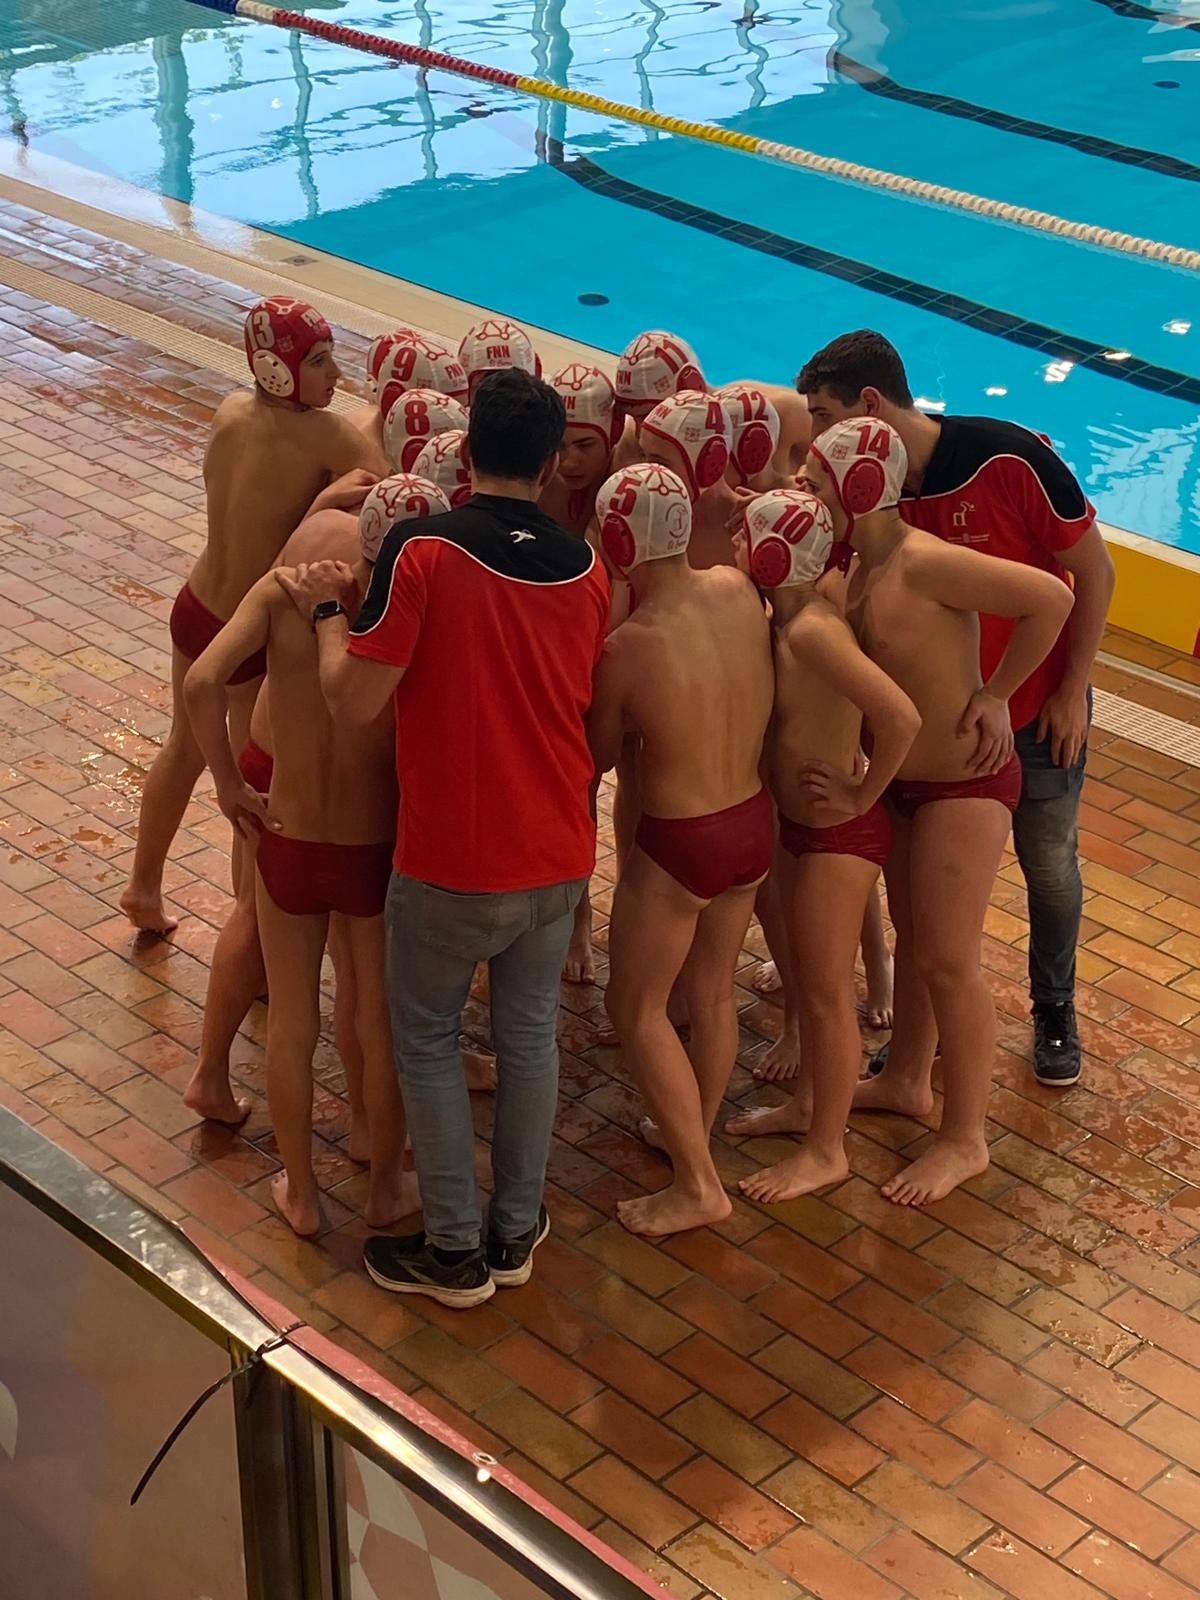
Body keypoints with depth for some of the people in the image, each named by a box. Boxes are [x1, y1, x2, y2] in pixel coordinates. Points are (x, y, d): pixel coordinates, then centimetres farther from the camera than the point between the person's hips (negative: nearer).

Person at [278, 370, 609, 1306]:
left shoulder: (422, 552, -18)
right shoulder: (586, 569, 0)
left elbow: (353, 702, -18)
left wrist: (325, 612, -2)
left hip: (451, 861, -5)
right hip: (558, 857, 5)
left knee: (428, 1038, 13)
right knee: (530, 1033, 19)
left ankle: (455, 1250, 20)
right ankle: (517, 1231, 31)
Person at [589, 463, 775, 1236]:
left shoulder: (629, 646, -23)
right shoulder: (739, 589, -9)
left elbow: (598, 756, -7)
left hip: (679, 845, -6)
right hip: (754, 824, 6)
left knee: (639, 1010, 13)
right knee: (713, 990, 24)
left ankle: (698, 1185, 17)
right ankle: (694, 1137, 42)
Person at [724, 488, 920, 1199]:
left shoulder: (812, 630, -29)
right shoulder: (792, 612, -3)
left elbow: (902, 716, -37)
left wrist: (862, 794, -23)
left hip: (839, 833, -9)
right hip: (802, 822, 9)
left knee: (826, 990, 5)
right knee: (807, 975, 23)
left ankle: (826, 1151, 20)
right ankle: (809, 1103, 42)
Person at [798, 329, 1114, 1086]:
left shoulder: (1009, 459, -26)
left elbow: (1094, 573, -15)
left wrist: (1071, 691, -12)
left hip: (1038, 710, -3)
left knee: (1049, 865, 13)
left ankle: (1055, 1008, 36)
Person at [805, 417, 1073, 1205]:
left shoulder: (923, 563, -27)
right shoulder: (859, 569, -1)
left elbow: (1052, 597, -26)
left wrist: (995, 695, -19)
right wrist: (846, 775, -17)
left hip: (963, 785, -8)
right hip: (902, 779, 8)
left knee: (949, 962, 2)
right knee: (912, 936, 23)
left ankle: (964, 1140, 18)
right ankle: (906, 1081, 44)